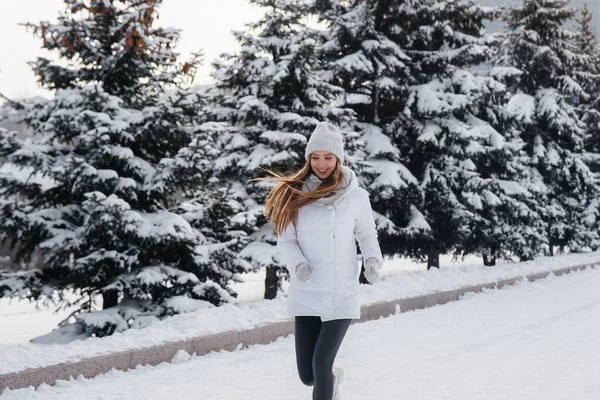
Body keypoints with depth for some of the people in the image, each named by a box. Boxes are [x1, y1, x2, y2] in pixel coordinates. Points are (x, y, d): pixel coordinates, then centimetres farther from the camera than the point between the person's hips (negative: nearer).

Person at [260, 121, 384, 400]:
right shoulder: (294, 195, -1)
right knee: (307, 374, 6)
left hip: (342, 294, -2)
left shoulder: (355, 197, -3)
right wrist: (297, 263, -19)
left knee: (321, 362, -13)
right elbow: (286, 242, 1)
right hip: (306, 294, 2)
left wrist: (373, 260, -11)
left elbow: (367, 235, 9)